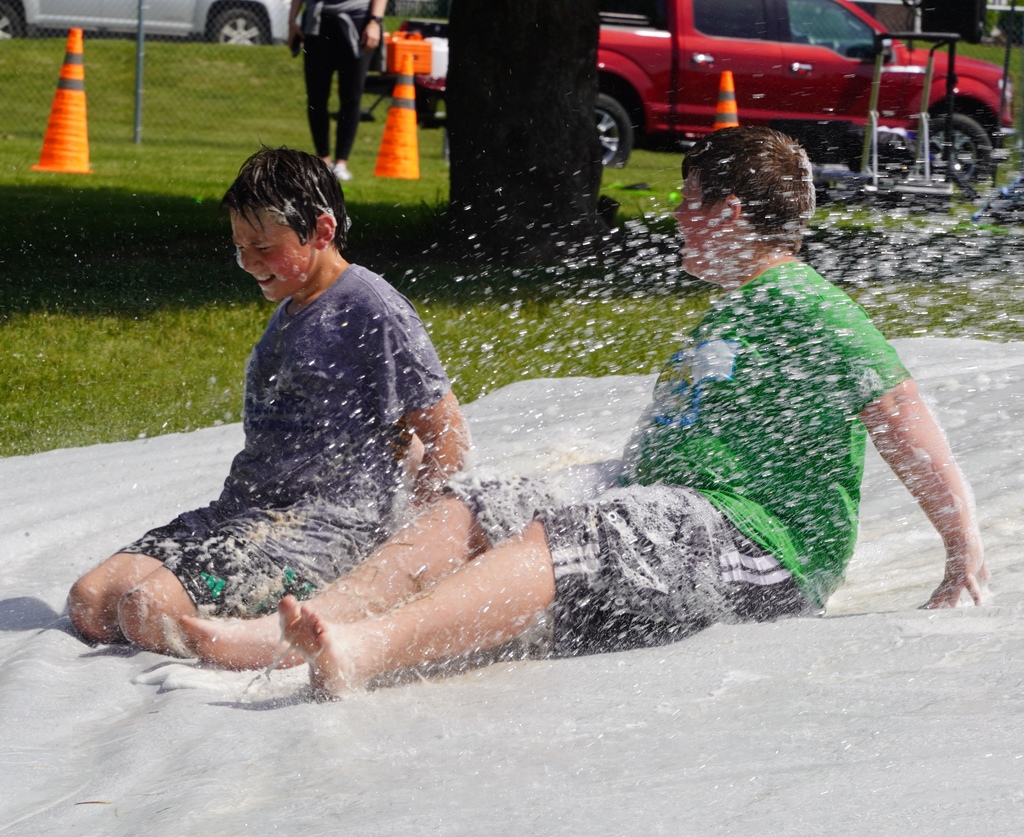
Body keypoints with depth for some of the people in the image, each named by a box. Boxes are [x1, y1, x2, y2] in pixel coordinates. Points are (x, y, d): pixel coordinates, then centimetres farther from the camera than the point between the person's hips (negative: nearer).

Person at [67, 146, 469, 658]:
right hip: (244, 508, 9)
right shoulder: (289, 312, 19)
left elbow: (448, 439, -10)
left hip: (329, 525, -9)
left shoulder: (371, 309, -9)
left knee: (150, 611, -28)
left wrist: (397, 539, -11)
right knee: (90, 603, -8)